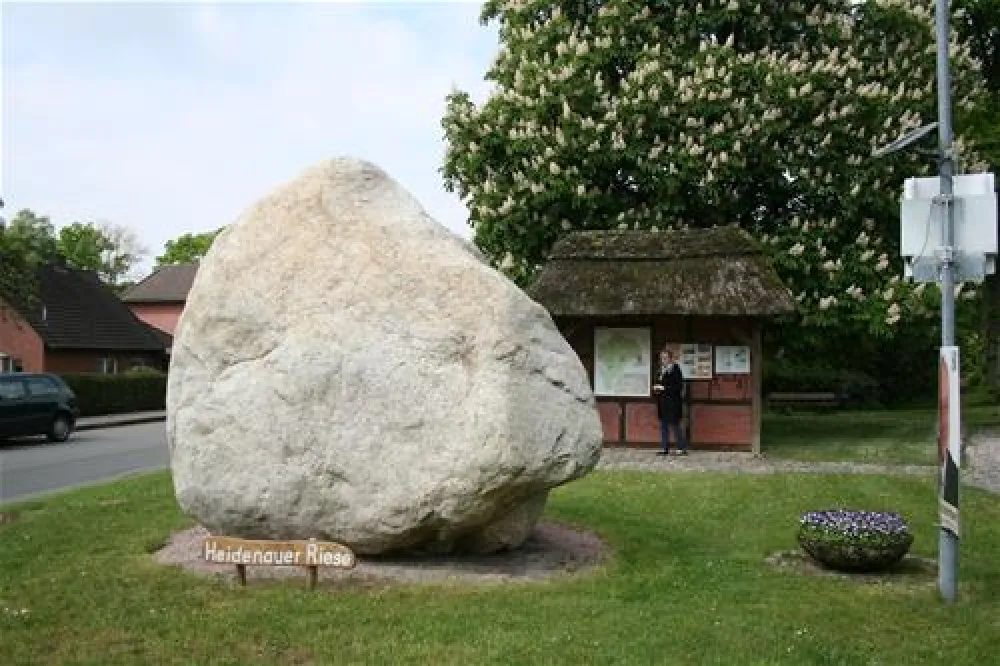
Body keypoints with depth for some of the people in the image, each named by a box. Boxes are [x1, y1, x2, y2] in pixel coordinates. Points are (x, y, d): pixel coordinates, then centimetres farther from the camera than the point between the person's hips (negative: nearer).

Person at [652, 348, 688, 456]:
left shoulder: (675, 369, -10)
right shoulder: (661, 370, 13)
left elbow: (678, 386, -16)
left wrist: (664, 388, -18)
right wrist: (656, 388, 2)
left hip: (673, 402, -8)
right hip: (662, 402, 8)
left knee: (674, 425, -5)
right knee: (663, 425, 9)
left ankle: (682, 448, 4)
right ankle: (664, 448, 15)